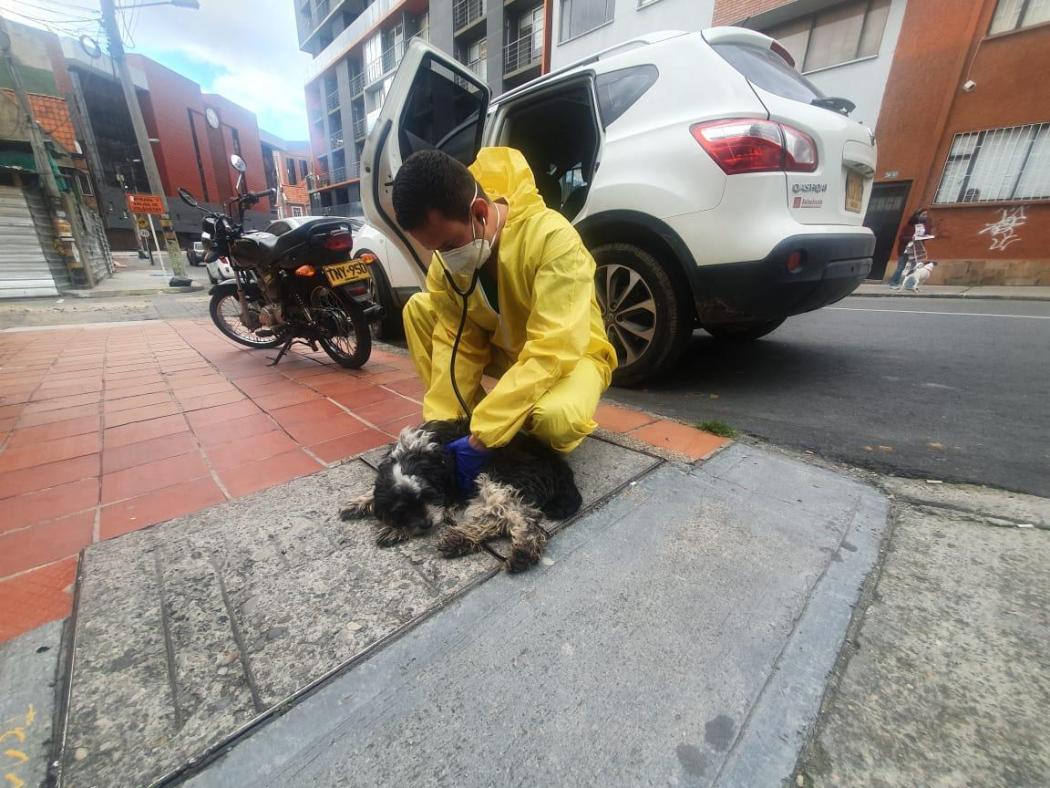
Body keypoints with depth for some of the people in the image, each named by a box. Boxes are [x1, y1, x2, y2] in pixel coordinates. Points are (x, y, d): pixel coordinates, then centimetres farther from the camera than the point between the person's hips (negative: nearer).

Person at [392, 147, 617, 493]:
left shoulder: (551, 237, -30)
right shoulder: (447, 258, -12)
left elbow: (550, 353, -35)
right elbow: (455, 342, -10)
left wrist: (483, 436, -36)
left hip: (567, 353, -5)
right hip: (505, 347, 6)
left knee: (557, 418, -39)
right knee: (418, 308, -9)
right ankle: (467, 422, -5)